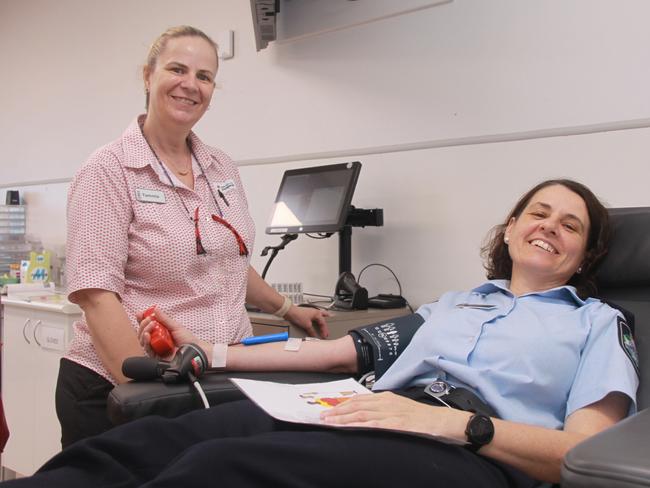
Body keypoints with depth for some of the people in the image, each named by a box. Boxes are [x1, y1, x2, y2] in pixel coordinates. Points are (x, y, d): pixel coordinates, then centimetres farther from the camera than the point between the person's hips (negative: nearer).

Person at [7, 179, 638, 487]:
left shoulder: (596, 322, 20)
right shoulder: (453, 302, 31)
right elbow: (342, 350, 26)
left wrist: (460, 424, -15)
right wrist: (209, 350, 22)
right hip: (370, 420, 5)